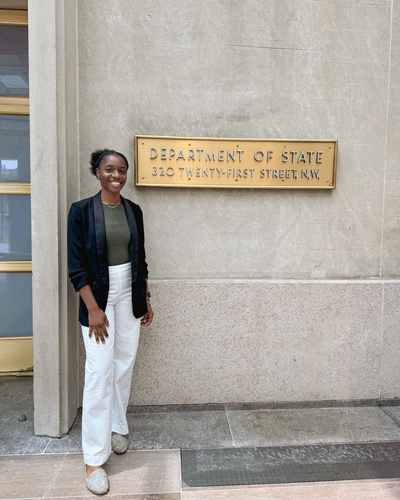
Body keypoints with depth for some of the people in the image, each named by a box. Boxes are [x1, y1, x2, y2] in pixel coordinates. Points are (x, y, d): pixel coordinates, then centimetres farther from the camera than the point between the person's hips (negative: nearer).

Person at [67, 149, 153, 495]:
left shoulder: (133, 210, 6)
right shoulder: (82, 211, -7)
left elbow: (140, 259, 10)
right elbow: (76, 265, -9)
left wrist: (145, 300, 10)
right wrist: (93, 309, -14)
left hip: (129, 295, 4)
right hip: (98, 297, -4)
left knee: (125, 364, 12)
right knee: (99, 371, -4)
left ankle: (117, 427, 35)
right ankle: (94, 458, 9)